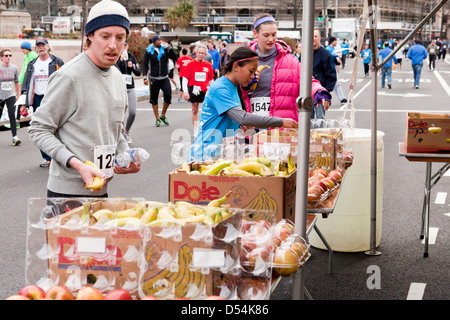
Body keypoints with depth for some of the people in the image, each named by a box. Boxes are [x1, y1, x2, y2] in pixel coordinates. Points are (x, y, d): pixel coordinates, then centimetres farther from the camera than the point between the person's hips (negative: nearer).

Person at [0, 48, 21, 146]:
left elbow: (16, 82, 14)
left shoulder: (14, 68, 2)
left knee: (12, 115, -13)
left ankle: (15, 137, -15)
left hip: (11, 95, 1)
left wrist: (18, 94, 16)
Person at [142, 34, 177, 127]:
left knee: (168, 96, -11)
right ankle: (157, 119, 15)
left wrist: (169, 48, -12)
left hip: (164, 78, 1)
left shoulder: (165, 50, 5)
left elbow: (174, 58, -3)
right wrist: (145, 77, -10)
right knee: (154, 99, 3)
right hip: (154, 79, -1)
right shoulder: (148, 51, -1)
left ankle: (163, 115, 10)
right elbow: (145, 65, -1)